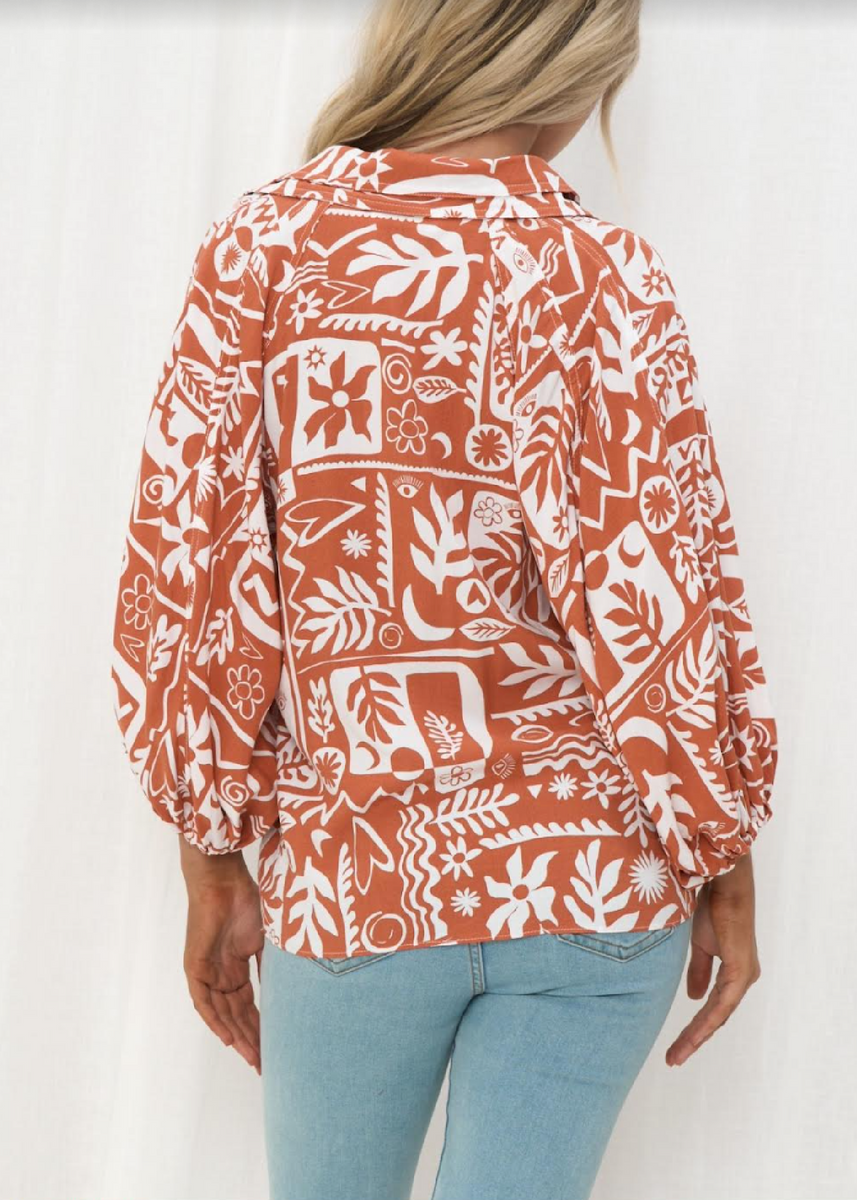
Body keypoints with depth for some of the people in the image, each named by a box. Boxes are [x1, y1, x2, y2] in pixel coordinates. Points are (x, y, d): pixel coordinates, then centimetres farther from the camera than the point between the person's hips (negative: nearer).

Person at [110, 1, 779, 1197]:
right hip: (590, 879, -1)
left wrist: (215, 860, 5)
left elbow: (185, 573, -5)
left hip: (349, 874, 2)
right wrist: (725, 868, 3)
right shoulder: (597, 274, -9)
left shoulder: (260, 247, -5)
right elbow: (655, 612, -10)